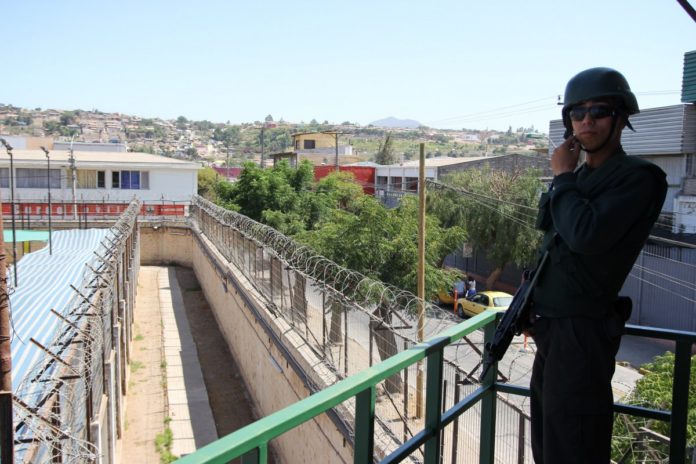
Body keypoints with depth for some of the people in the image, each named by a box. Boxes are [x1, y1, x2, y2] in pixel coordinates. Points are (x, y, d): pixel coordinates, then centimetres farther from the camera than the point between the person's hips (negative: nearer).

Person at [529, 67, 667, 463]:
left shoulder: (638, 177, -11)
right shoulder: (579, 177, 14)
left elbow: (586, 236, -26)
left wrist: (563, 176, -12)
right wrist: (528, 303, 17)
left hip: (581, 332, -8)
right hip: (550, 328, 9)